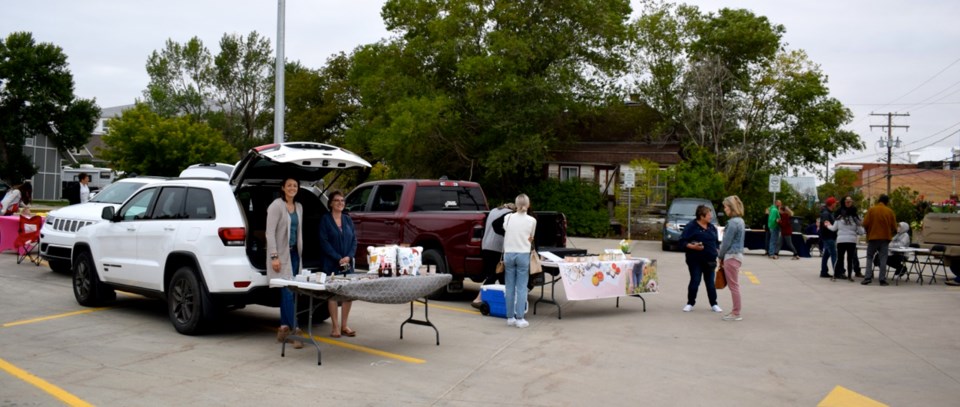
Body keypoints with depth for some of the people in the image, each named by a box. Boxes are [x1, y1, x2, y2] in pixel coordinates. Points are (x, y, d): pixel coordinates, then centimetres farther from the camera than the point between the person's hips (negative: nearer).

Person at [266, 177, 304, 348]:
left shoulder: (299, 207, 13)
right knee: (288, 292, -9)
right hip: (281, 253, -7)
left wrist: (299, 250, 14)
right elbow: (270, 232, -13)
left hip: (294, 252, 7)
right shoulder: (276, 206, -9)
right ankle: (295, 330, -9)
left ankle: (284, 327, 16)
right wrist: (274, 256, -18)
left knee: (286, 291, 10)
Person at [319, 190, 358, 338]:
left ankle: (344, 325, 13)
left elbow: (354, 239, 8)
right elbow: (324, 242, -8)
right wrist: (338, 258, -14)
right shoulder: (325, 220, -1)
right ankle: (335, 326, 5)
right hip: (332, 263, -4)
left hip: (348, 263, 4)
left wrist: (349, 256, -8)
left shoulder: (348, 219, 12)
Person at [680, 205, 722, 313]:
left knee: (710, 282, 9)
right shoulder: (691, 226, -8)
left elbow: (716, 242, 18)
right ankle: (690, 303, 13)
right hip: (695, 260, -5)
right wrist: (692, 246, -25)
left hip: (710, 260, 5)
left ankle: (714, 304, 18)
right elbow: (682, 241, -11)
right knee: (694, 281, -1)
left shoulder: (712, 227, 11)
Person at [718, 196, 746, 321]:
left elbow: (727, 242, -15)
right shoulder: (740, 221, 12)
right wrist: (722, 254, 15)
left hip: (731, 256, -9)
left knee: (733, 286, -3)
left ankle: (736, 314, 1)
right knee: (734, 285, 14)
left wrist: (720, 255, -2)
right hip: (737, 255, 9)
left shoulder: (733, 222, -17)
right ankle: (735, 311, 19)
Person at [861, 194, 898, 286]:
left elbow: (865, 224, -7)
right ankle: (882, 279, 1)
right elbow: (894, 227, 0)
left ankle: (868, 277, -3)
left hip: (873, 237, -1)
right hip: (885, 238, 1)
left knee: (869, 257, 8)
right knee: (883, 259, 4)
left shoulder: (872, 209, -4)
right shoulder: (890, 211, 0)